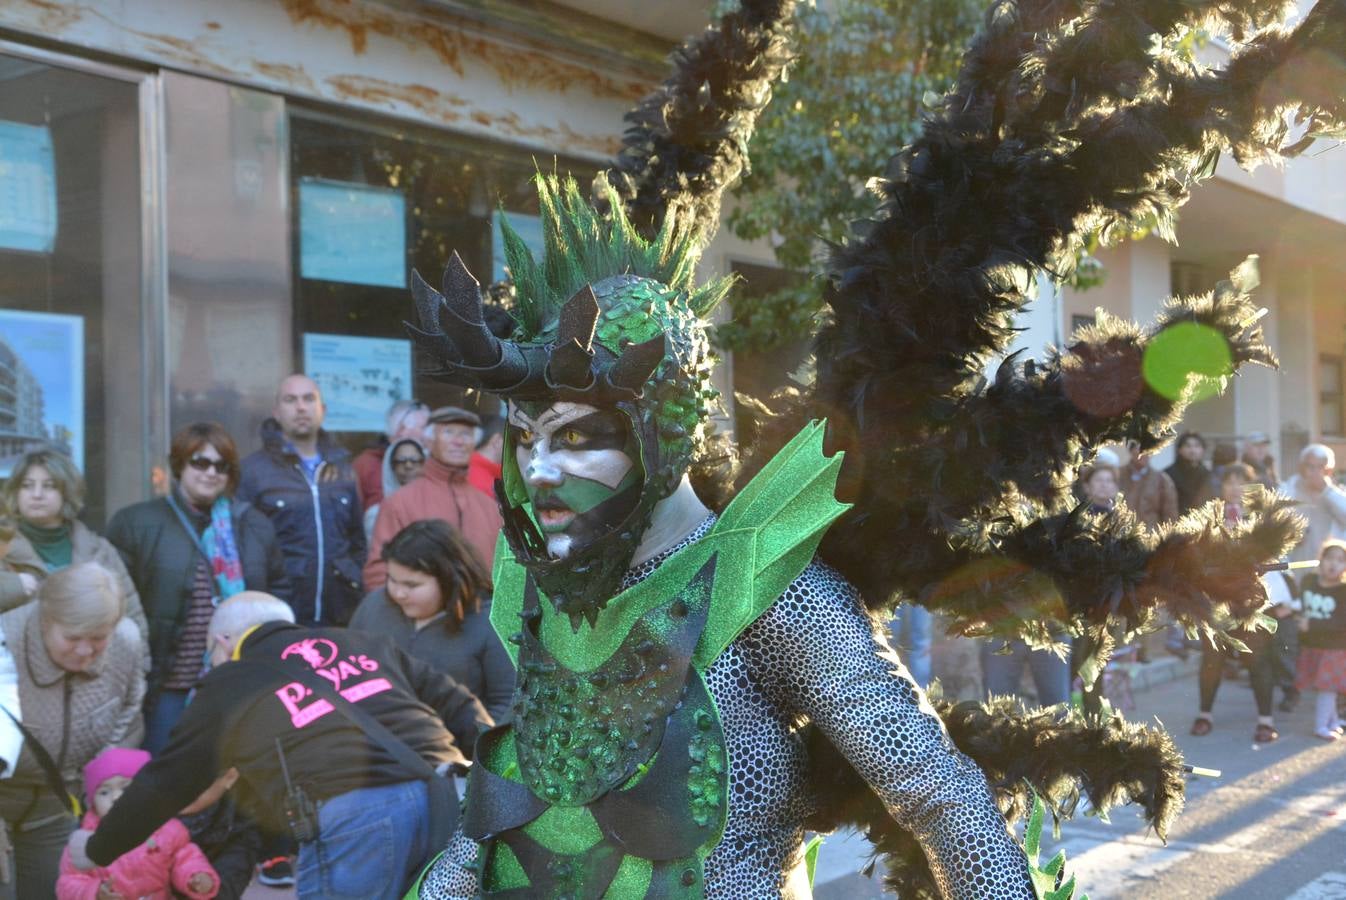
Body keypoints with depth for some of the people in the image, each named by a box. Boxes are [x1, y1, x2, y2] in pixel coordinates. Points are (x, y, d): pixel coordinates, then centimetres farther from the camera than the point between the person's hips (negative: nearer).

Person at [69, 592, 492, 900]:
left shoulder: (227, 689, 17)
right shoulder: (361, 642, 27)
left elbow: (161, 786, 25)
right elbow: (455, 704, 23)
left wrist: (97, 850, 40)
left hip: (351, 823, -5)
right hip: (451, 800, 5)